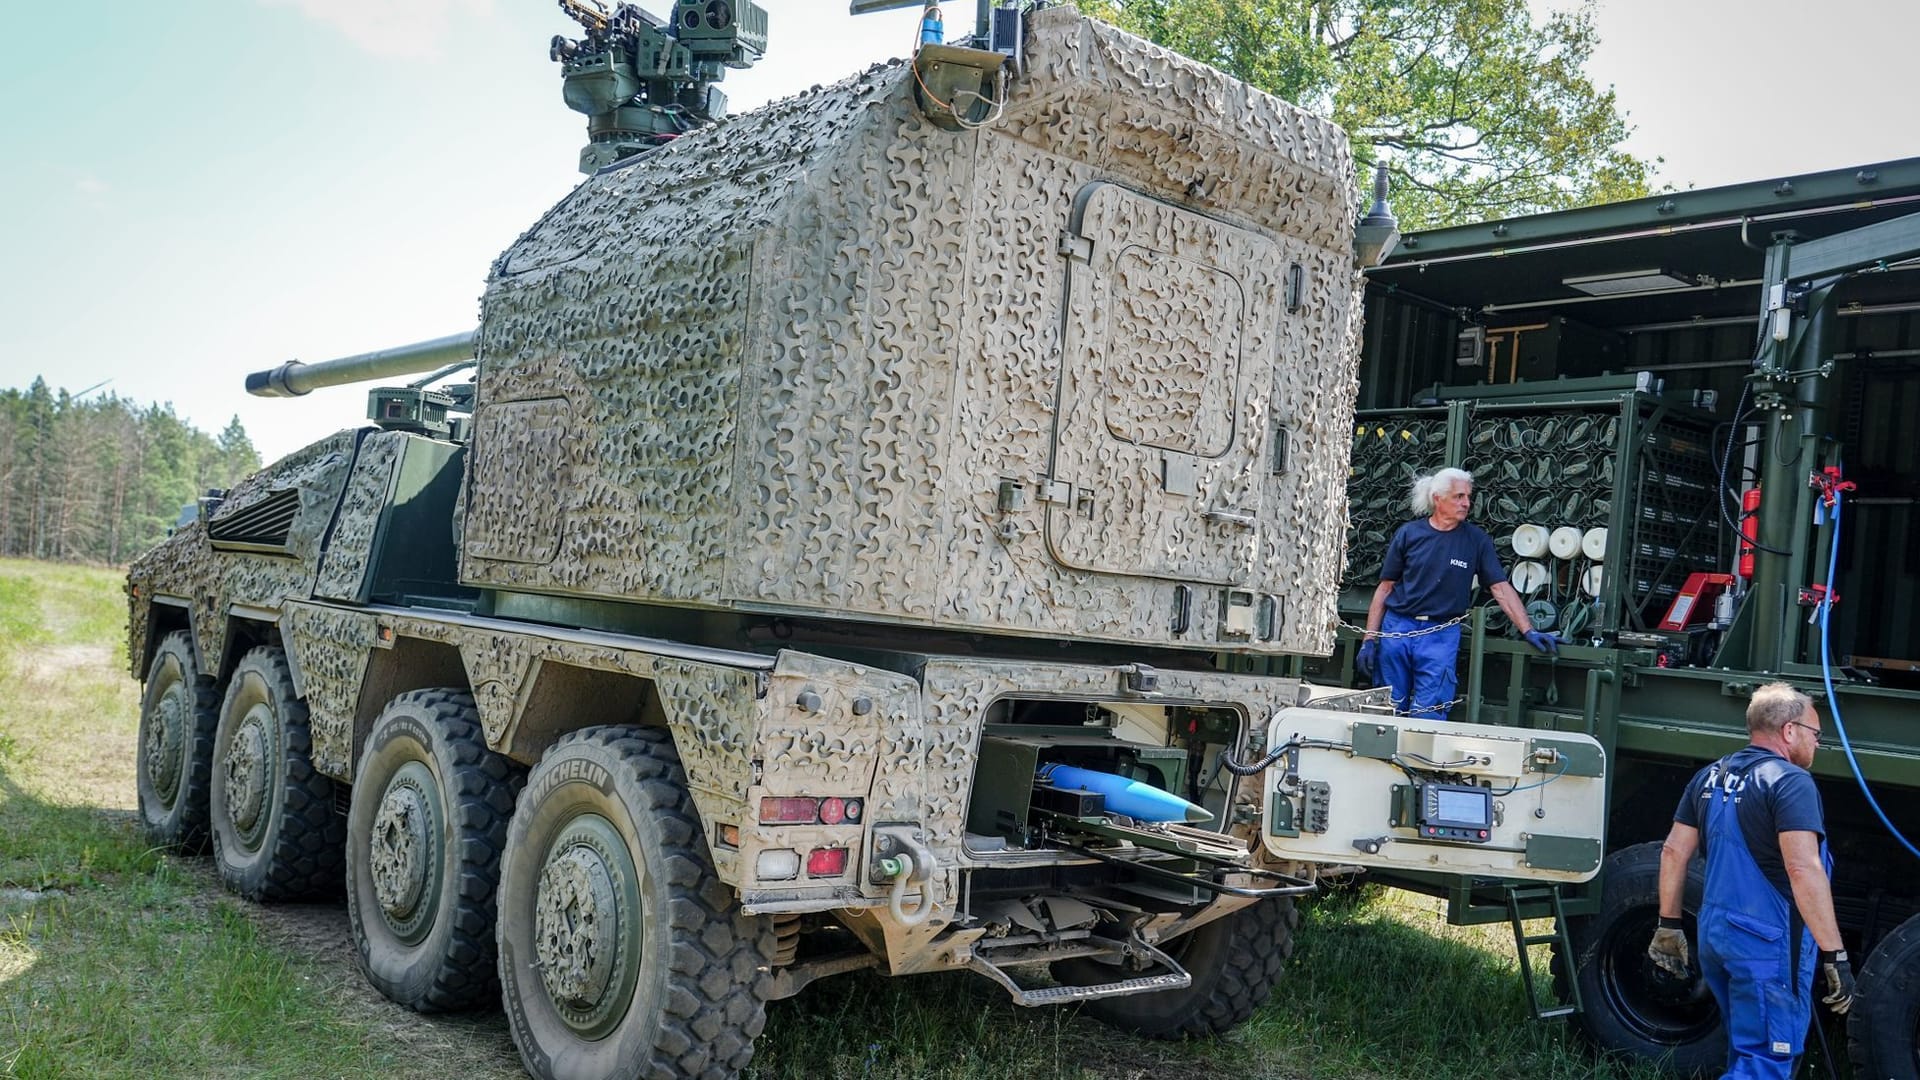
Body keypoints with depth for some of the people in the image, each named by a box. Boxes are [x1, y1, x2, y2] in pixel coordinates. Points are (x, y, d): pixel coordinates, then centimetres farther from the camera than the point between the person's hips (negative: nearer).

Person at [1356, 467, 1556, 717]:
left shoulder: (1476, 540, 2)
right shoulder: (1409, 534, 2)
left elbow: (1501, 588, 1)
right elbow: (1385, 588, 5)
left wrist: (1529, 631, -9)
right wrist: (1369, 639, 1)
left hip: (1442, 635, -1)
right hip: (1397, 628, 1)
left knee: (1427, 716, -4)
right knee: (1389, 711, 7)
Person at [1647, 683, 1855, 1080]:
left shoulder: (1710, 777, 12)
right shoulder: (1789, 782, -13)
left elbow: (1674, 852, 13)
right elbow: (1803, 870, -23)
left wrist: (1669, 926, 18)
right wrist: (1835, 956, -21)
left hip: (1714, 934, 9)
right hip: (1769, 943, -8)